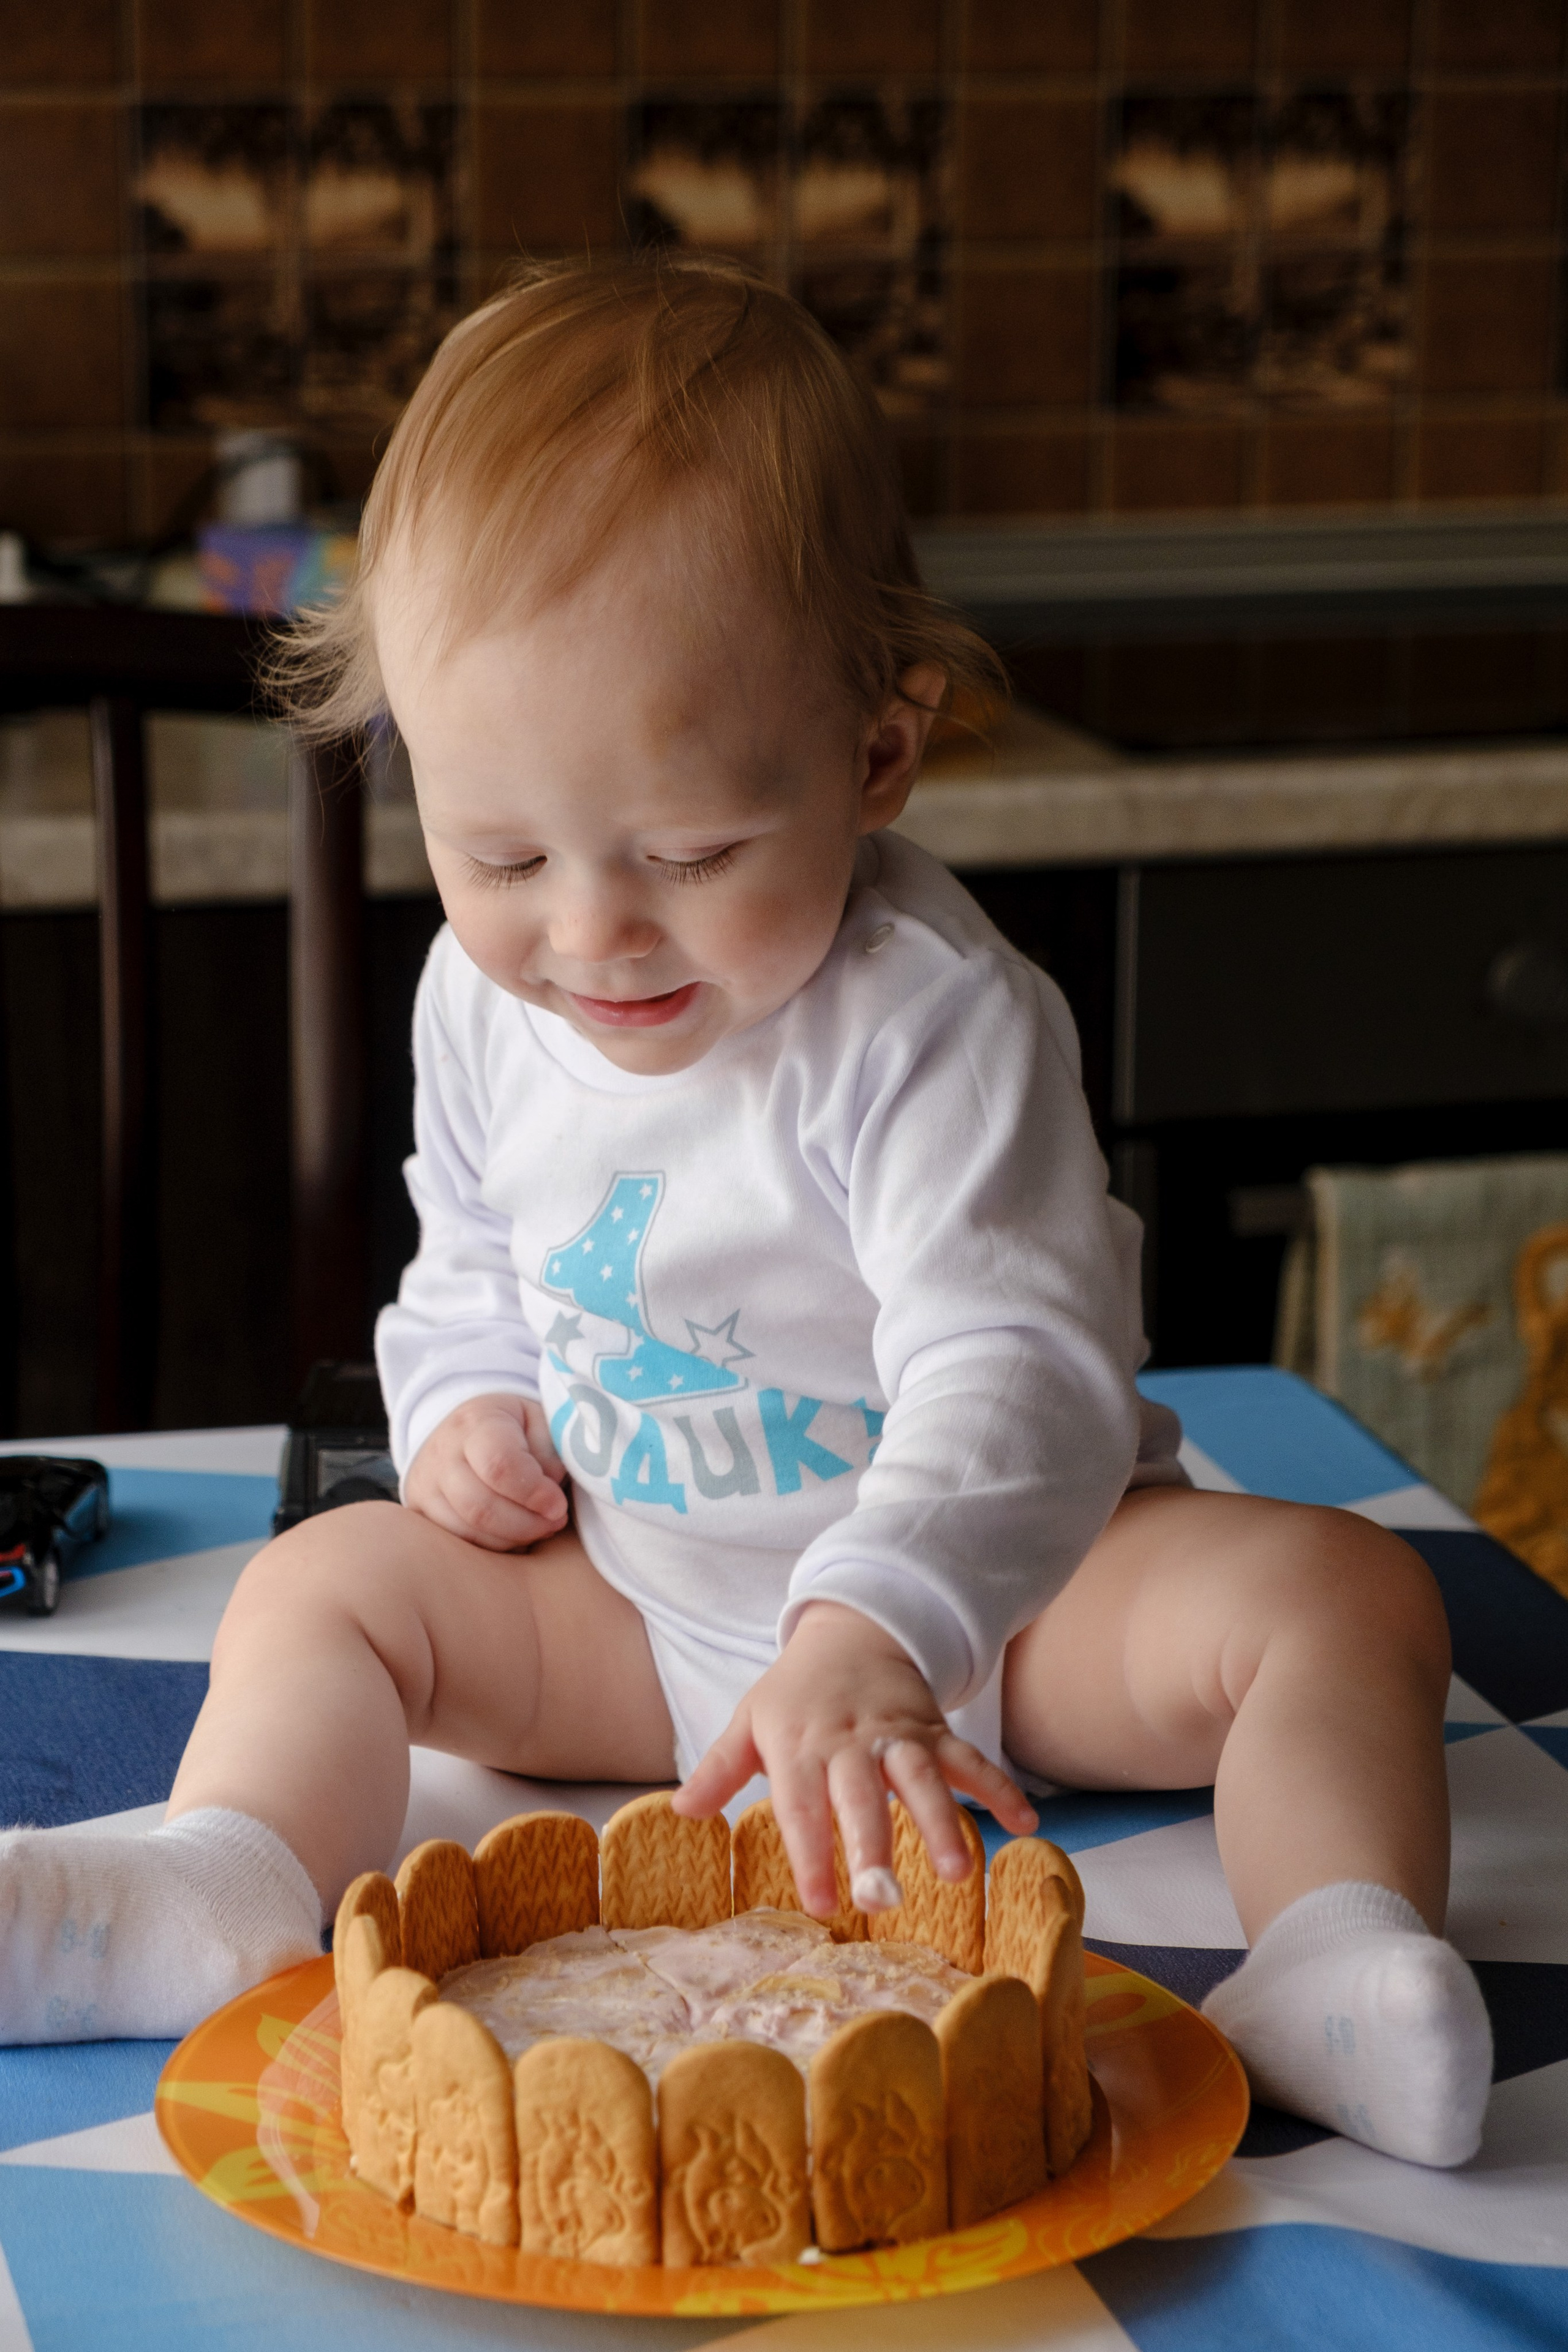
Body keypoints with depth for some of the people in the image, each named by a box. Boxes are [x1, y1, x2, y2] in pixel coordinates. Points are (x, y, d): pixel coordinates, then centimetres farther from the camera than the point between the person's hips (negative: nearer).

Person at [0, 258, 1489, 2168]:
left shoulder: (934, 1021, -26)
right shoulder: (484, 999, -5)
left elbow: (1016, 1366, -35)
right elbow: (469, 1277, 14)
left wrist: (874, 1637, -51)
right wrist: (465, 1414, -8)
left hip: (989, 1590, -5)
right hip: (639, 1614, 5)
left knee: (1336, 1587, -27)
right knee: (326, 1580, -8)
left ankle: (1331, 1957, -41)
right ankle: (223, 1890, -27)